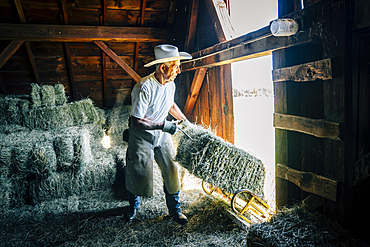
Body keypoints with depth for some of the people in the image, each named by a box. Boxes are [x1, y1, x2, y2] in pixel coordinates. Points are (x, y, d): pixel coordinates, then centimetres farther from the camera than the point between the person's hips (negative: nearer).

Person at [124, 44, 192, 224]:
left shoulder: (170, 85, -5)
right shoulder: (144, 87, -28)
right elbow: (137, 121, -27)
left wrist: (184, 120, 17)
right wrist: (164, 125, -25)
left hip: (162, 134, 6)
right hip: (141, 135, -5)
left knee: (171, 170, 3)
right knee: (137, 172, 6)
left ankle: (174, 209, 22)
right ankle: (133, 206, 36)